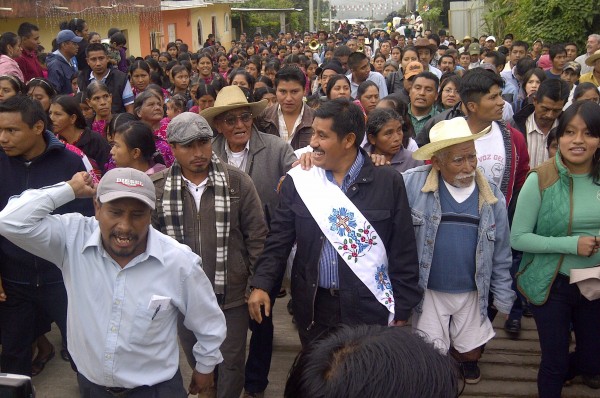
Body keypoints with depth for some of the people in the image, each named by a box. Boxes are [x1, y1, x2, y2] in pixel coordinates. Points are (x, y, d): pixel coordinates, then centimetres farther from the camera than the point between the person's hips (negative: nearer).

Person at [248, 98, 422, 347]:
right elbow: (279, 240, 3)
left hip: (369, 308, -2)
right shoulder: (298, 182, 0)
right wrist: (261, 285, -9)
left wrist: (402, 311, -2)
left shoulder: (388, 182, -6)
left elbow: (402, 250, -3)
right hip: (314, 307, 2)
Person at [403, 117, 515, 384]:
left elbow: (501, 254, 2)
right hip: (428, 292, -2)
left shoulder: (491, 195, -6)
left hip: (472, 294, 2)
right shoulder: (413, 184, -16)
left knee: (472, 353, 18)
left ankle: (465, 359, 53)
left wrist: (503, 298, 5)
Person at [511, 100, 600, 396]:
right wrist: (571, 244, -22)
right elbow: (518, 238, -14)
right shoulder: (540, 180, -15)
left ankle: (560, 373, 52)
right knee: (555, 361, 8)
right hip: (552, 284, -4)